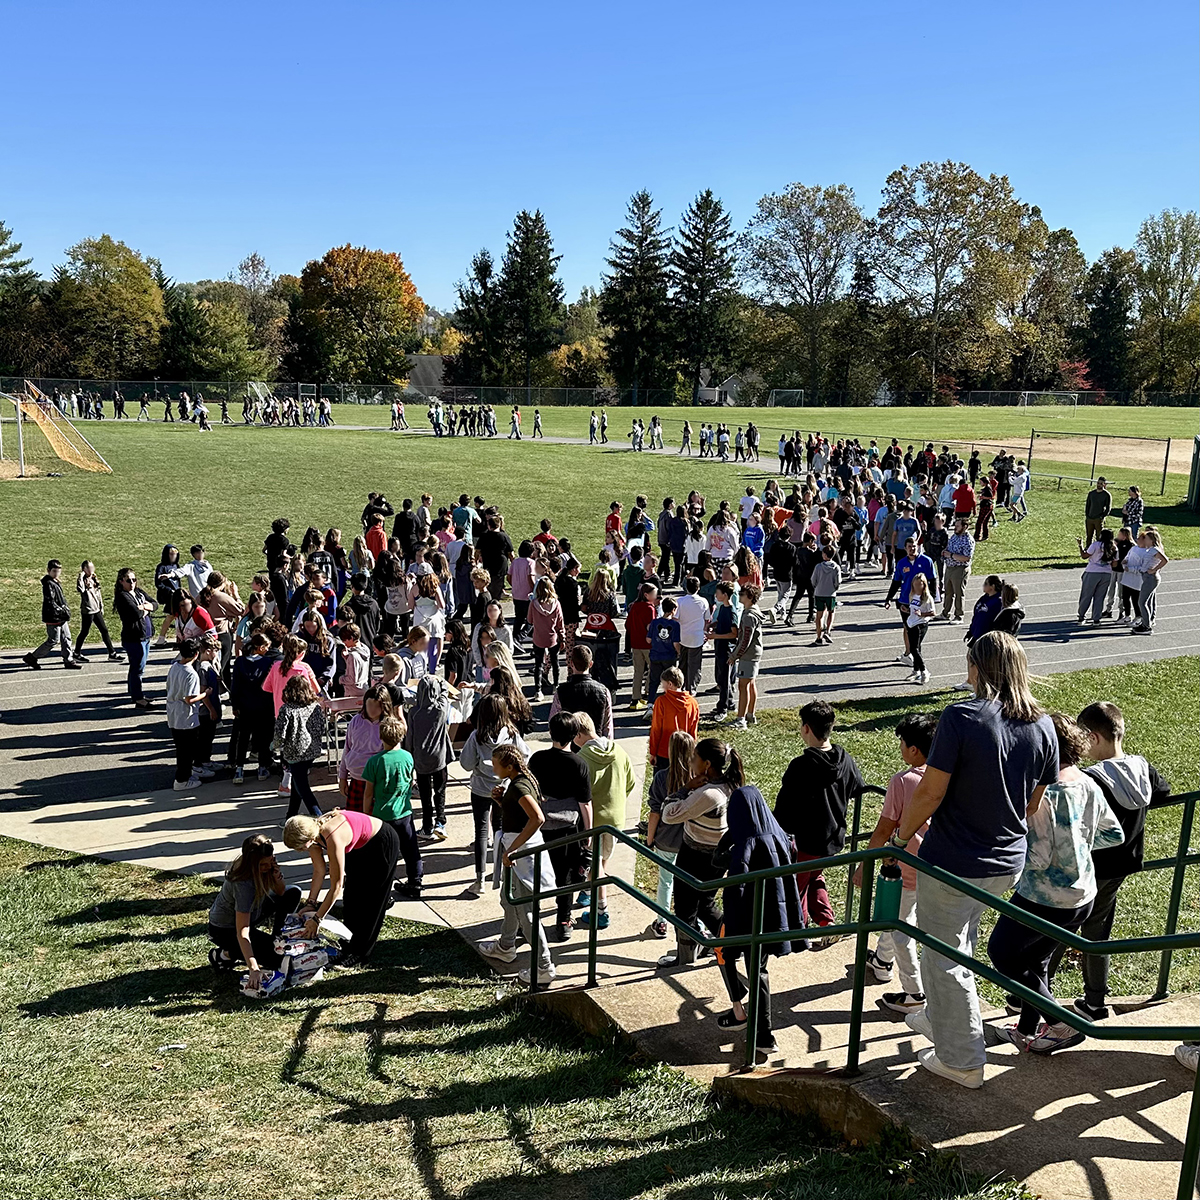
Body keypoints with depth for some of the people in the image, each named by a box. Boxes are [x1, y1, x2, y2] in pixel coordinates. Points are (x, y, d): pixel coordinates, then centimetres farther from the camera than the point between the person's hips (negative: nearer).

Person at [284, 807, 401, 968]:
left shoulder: (333, 838, -39)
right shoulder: (311, 832, -17)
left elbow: (336, 886, -32)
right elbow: (319, 872, -5)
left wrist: (316, 919, -27)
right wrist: (310, 903, -10)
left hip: (382, 844, -8)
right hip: (360, 847, 8)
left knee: (367, 902, 0)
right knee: (352, 899, 16)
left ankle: (359, 955, 11)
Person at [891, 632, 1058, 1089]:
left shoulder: (961, 717, -21)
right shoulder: (1042, 726, -3)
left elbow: (931, 791, -19)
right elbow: (1036, 801, 6)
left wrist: (901, 836, -4)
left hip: (953, 862, -7)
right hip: (1007, 863, 7)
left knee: (946, 958, 10)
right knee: (958, 945, 28)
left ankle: (962, 1060, 22)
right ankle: (939, 1018, 46)